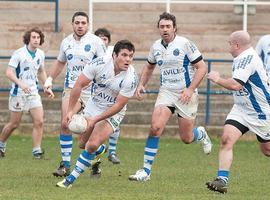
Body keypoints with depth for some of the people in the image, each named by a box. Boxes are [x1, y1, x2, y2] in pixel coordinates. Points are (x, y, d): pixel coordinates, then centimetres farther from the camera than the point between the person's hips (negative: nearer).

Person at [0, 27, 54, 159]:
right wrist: (20, 83, -33)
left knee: (39, 122, -9)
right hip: (18, 93, -5)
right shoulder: (19, 53, -13)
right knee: (14, 124, 4)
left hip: (33, 92, 5)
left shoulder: (40, 54, 5)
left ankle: (36, 151, -4)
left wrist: (46, 87, 14)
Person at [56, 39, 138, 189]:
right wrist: (70, 110, -18)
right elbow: (79, 85, -15)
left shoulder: (131, 78, -28)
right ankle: (100, 150, 52)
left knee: (92, 145, -18)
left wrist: (95, 120, -25)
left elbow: (119, 105, -23)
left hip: (113, 113, -3)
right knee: (83, 143, 16)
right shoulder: (100, 63, -23)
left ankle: (71, 179, -4)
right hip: (93, 105, 4)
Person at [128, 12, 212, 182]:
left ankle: (201, 134, 43)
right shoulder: (156, 47, 4)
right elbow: (149, 67, 24)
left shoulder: (185, 44, -13)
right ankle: (146, 171, -13)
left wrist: (190, 89, -19)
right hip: (166, 92, 3)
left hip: (186, 94, -3)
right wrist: (141, 84, 9)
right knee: (155, 128, -18)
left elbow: (202, 67, -11)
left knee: (187, 138, 4)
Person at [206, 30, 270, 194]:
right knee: (226, 139, -11)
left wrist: (217, 79, -18)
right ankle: (222, 180, -15)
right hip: (241, 110, 9)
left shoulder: (248, 58, -24)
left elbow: (236, 85, -33)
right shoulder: (243, 58, 7)